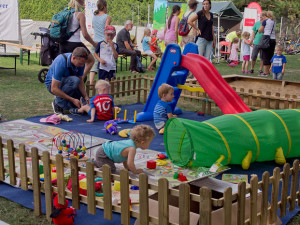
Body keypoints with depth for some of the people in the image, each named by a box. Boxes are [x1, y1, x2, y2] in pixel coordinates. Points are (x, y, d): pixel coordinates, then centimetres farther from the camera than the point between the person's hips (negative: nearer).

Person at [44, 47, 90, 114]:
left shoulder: (80, 62, -16)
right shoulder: (60, 63, -35)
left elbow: (81, 81, -7)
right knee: (75, 80, -36)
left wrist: (86, 96, -25)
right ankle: (58, 102, -18)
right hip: (52, 84, -6)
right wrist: (72, 100, -36)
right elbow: (54, 89, -34)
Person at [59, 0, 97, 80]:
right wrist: (94, 43, 3)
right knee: (91, 60, 15)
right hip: (74, 43, -6)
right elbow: (85, 34, -11)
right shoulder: (80, 15, -9)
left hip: (63, 44, 6)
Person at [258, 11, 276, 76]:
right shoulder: (273, 22, 15)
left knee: (265, 56, -3)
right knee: (270, 56, 10)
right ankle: (268, 71, 14)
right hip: (273, 39, 6)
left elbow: (260, 30, -3)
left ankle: (265, 72, -3)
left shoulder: (265, 21, -3)